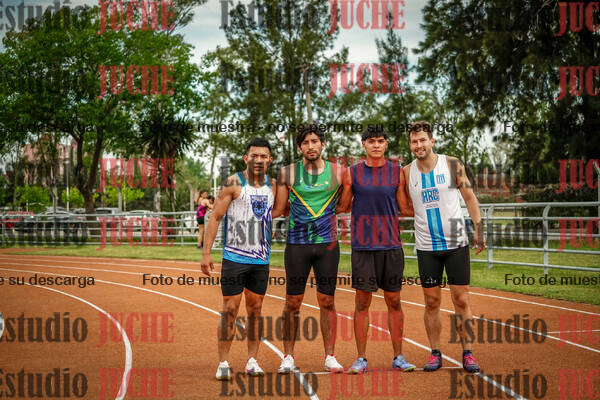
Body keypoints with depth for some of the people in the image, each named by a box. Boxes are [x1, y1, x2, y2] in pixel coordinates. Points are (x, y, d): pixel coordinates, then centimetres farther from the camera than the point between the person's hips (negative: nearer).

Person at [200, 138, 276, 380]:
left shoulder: (272, 186, 8)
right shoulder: (233, 184, -6)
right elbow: (215, 218, -7)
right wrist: (206, 252, -12)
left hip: (261, 260, 5)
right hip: (234, 257, -4)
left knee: (255, 309, 9)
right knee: (230, 309, -3)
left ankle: (252, 361, 17)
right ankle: (223, 363, 4)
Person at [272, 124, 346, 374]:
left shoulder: (337, 172, 5)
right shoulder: (288, 173, 3)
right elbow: (277, 210, 7)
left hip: (328, 243, 1)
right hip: (297, 244, 0)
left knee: (327, 301, 5)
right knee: (292, 302, 3)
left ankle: (330, 357, 14)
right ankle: (288, 357, 13)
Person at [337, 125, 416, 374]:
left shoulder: (397, 172, 6)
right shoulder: (352, 173, 5)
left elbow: (405, 209, 9)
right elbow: (343, 206, 9)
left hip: (391, 246, 1)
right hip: (362, 246, -1)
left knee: (394, 302, 5)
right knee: (362, 302, 1)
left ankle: (398, 357, 14)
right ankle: (361, 359, 8)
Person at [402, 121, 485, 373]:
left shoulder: (452, 165, -3)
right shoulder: (406, 173, 2)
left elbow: (469, 198, 3)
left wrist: (479, 231, -3)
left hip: (456, 244, -1)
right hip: (426, 248, 1)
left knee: (461, 300, 0)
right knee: (431, 302, 5)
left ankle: (467, 353, 10)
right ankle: (435, 354, 15)